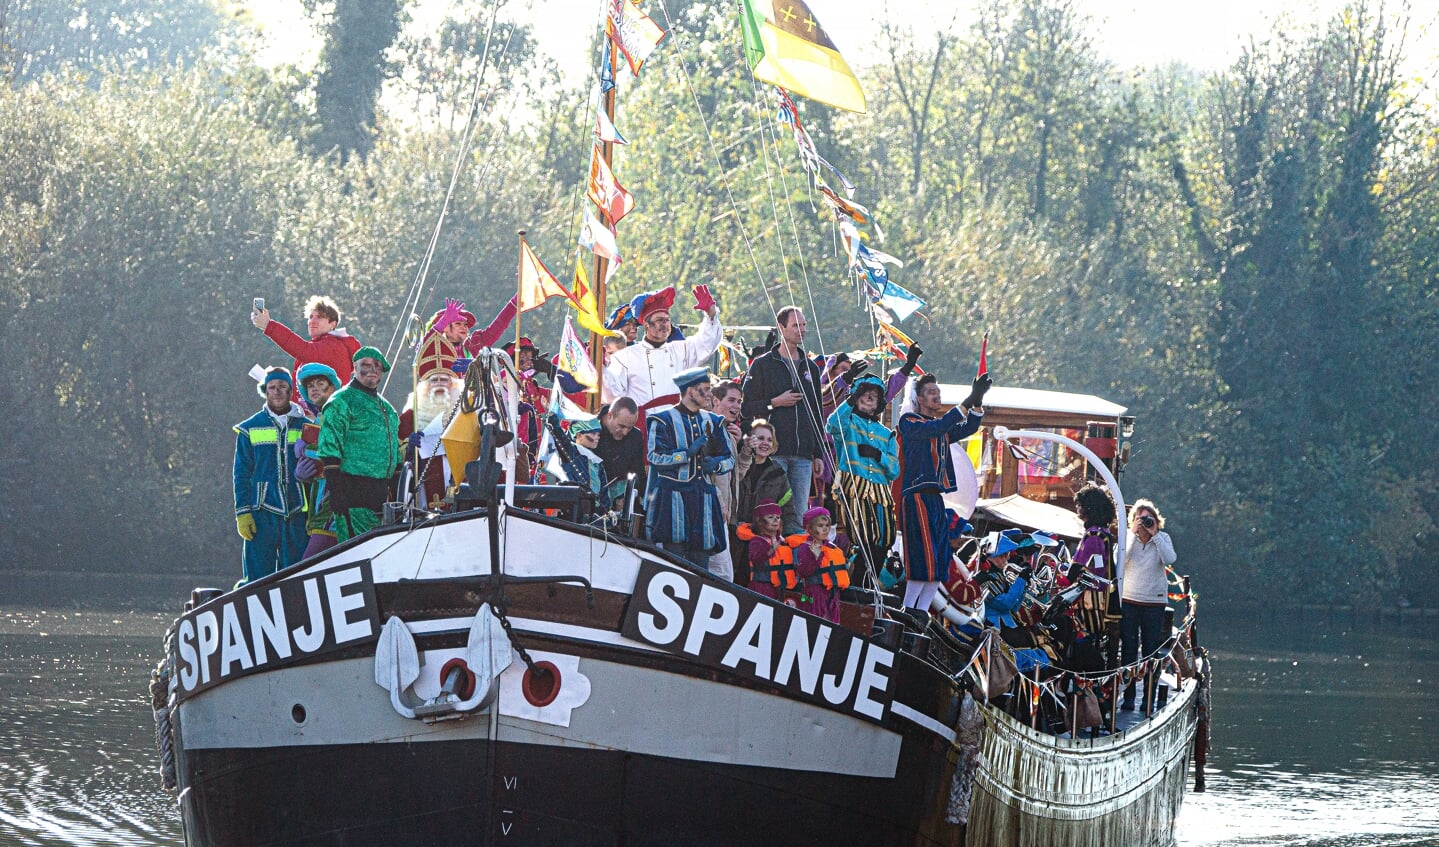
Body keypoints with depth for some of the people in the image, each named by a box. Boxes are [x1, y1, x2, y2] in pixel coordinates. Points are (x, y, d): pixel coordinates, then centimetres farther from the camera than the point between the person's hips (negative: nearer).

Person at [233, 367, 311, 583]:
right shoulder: (249, 429, 8)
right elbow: (241, 474, 7)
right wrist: (242, 513, -3)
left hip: (297, 514, 1)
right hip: (261, 514, -1)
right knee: (258, 577, -5)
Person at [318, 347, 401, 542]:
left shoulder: (386, 407, 22)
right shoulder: (342, 401, -3)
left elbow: (395, 449, 28)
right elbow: (329, 449, -11)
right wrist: (336, 490, -19)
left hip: (381, 489, 8)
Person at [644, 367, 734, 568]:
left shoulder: (713, 422, 17)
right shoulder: (664, 421, 0)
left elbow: (729, 459, 20)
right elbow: (655, 456, -9)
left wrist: (716, 464, -2)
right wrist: (688, 453, -15)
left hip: (703, 497, 5)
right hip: (672, 497, -5)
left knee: (701, 555, 0)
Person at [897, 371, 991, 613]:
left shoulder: (943, 428, 22)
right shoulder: (909, 421, -2)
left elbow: (969, 428, 10)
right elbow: (934, 429, -19)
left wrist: (978, 402, -7)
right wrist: (967, 403, -22)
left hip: (936, 499, 8)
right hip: (917, 497, -8)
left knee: (940, 563, 5)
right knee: (924, 557, -14)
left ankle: (921, 612, 8)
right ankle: (907, 611, -11)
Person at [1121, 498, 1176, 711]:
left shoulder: (1163, 538, 5)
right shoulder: (1127, 538, 5)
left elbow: (1169, 560, -12)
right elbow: (1120, 560, -11)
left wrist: (1154, 534, -11)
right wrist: (1133, 534, -12)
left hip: (1154, 601, 0)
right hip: (1128, 600, 0)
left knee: (1150, 652, 1)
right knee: (1128, 650, -1)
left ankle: (1149, 698, 4)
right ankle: (1127, 697, 3)